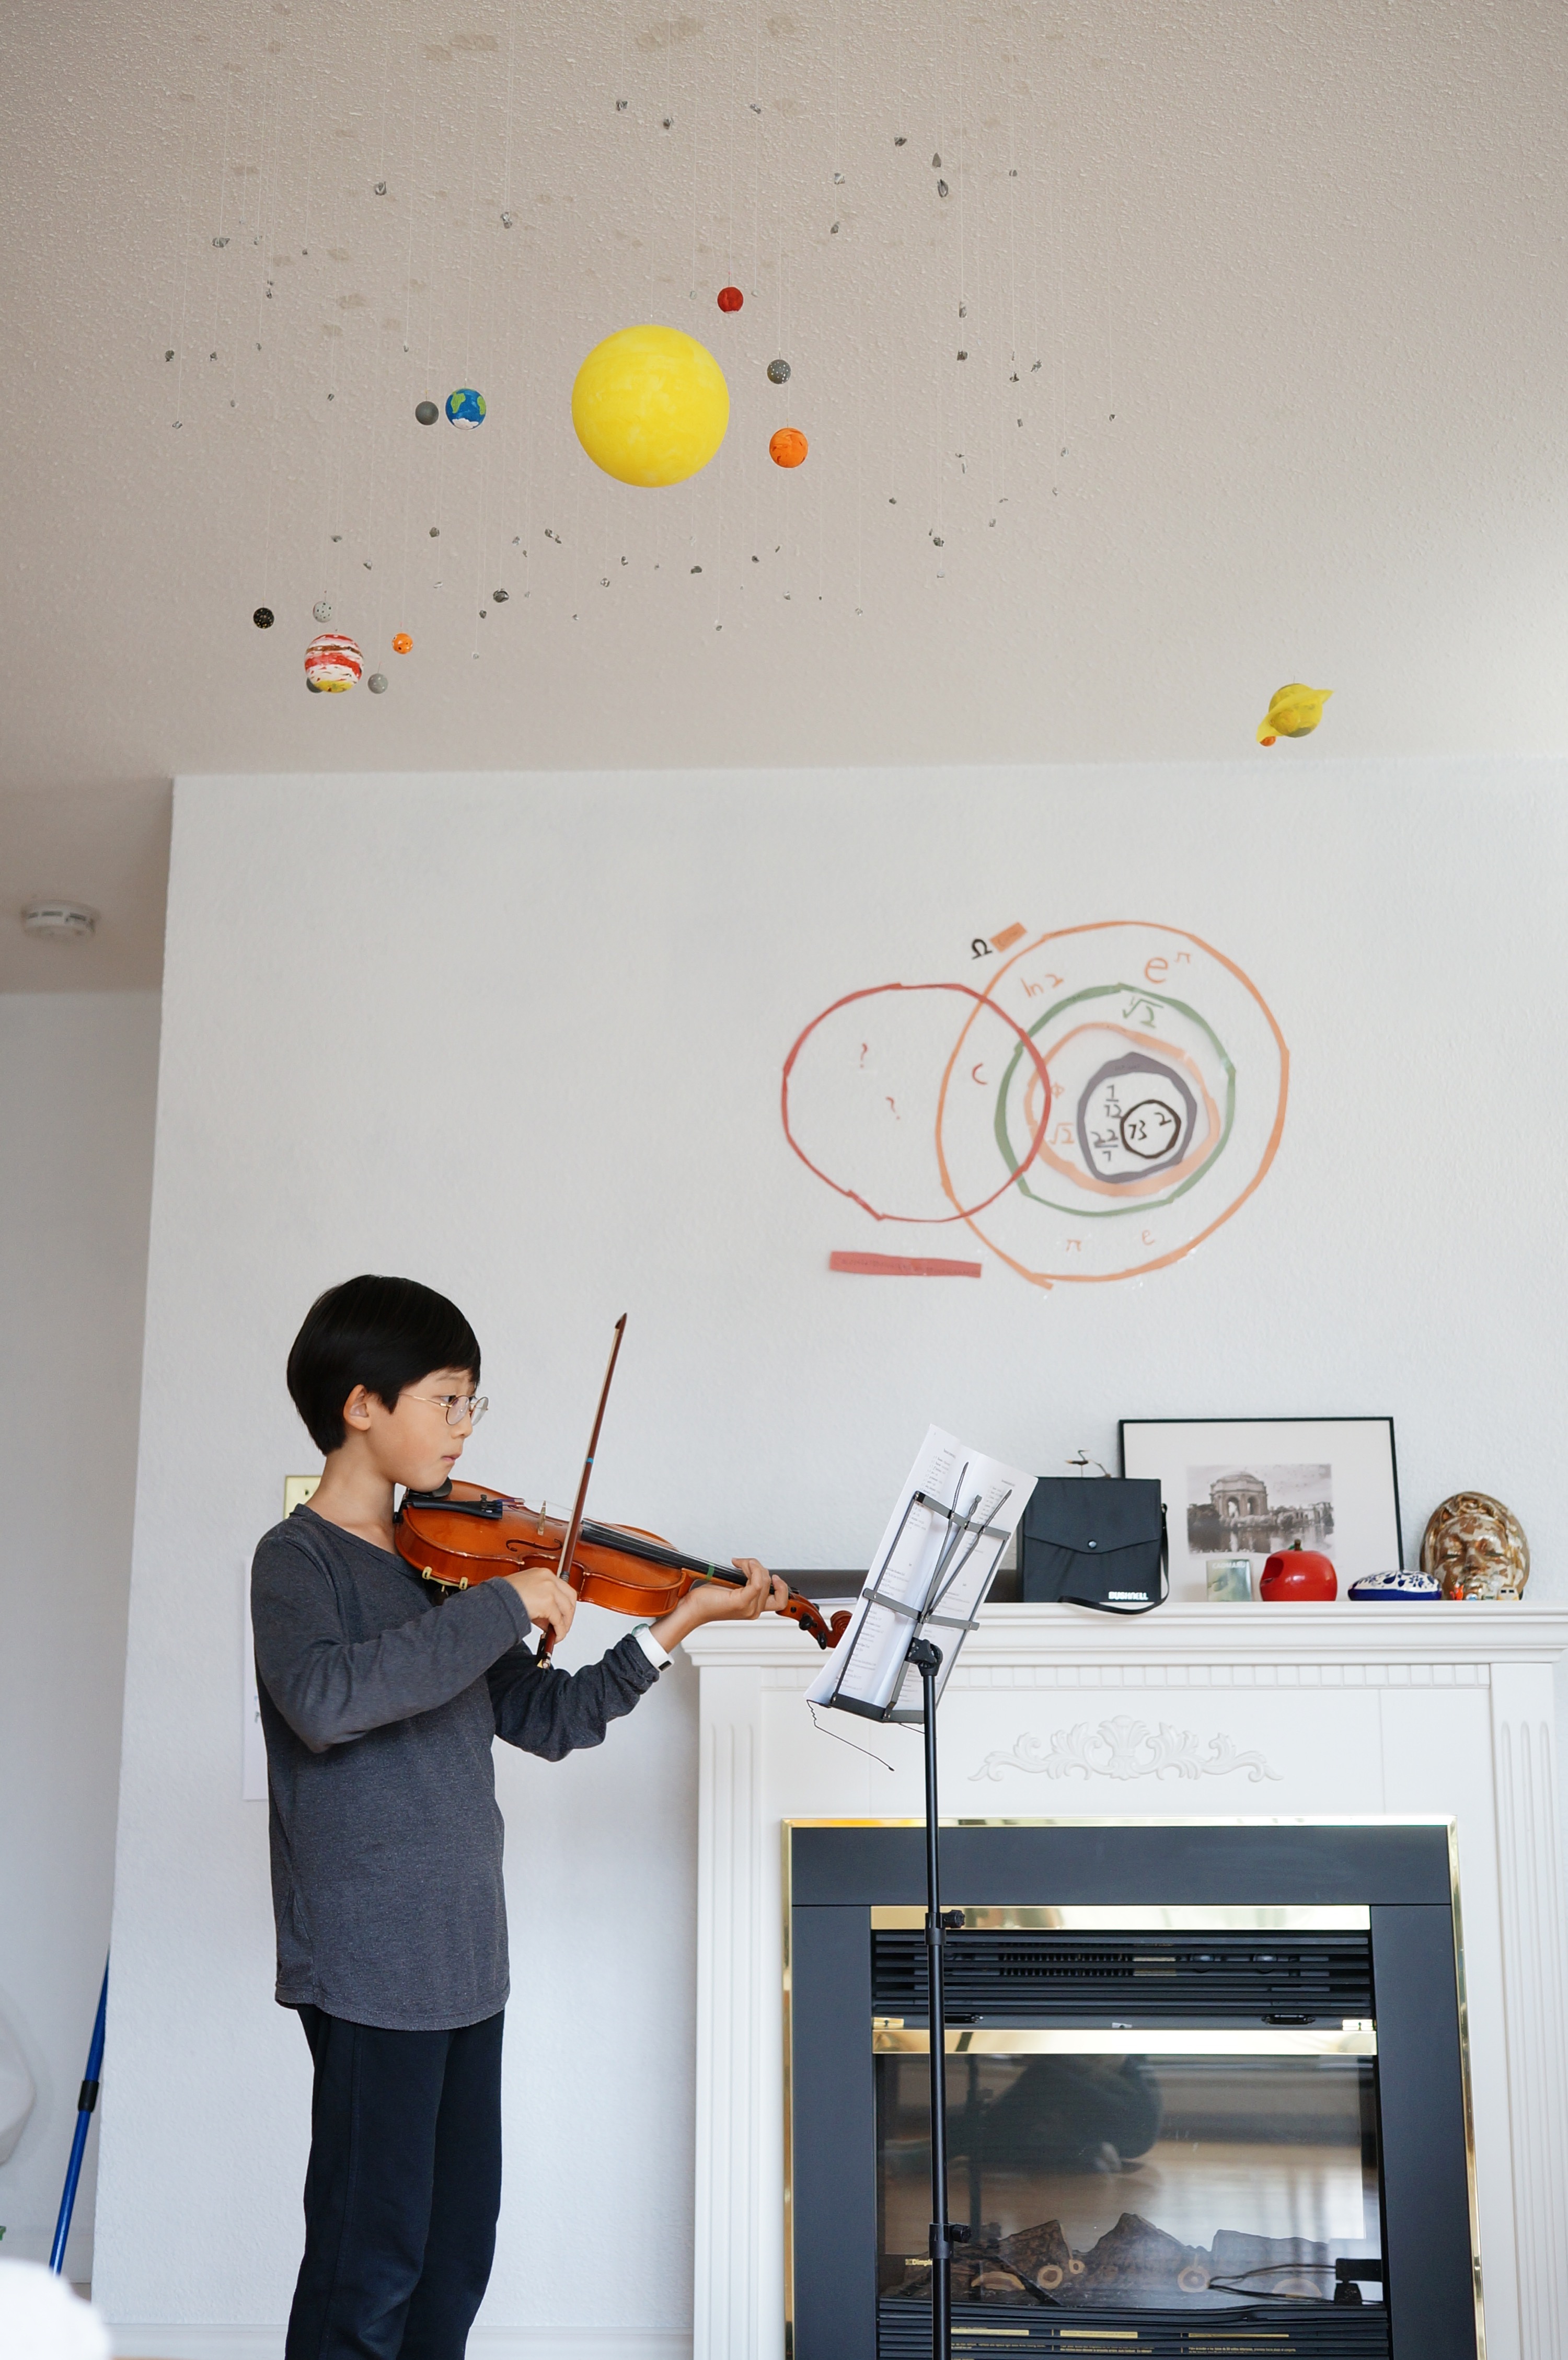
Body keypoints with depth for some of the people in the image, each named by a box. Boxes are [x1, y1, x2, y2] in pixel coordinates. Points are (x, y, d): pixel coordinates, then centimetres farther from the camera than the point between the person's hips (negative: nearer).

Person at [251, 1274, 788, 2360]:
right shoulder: (298, 1558, -10)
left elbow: (545, 1718, 13)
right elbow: (323, 1700, -31)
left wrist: (679, 1623, 4)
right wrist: (502, 1607, -26)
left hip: (463, 1957, 8)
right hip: (370, 1962, -8)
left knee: (454, 2256, 15)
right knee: (370, 2268, 0)